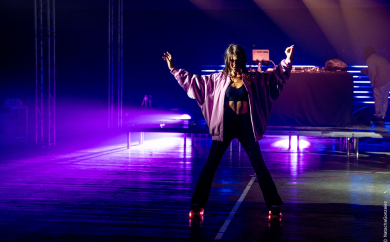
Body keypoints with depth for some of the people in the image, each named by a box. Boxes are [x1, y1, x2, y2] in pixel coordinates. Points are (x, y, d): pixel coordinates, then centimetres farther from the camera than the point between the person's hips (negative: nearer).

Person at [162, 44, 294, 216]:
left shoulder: (253, 78, 3)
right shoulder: (219, 79, 4)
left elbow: (277, 75, 2)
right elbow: (194, 81, 6)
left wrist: (287, 61, -12)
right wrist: (174, 69, 2)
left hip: (245, 125, 0)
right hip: (225, 125, 1)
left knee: (259, 165, 2)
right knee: (210, 165, 3)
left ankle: (273, 203, 9)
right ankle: (198, 202, 11)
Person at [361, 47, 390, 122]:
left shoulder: (370, 60, -7)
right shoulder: (381, 58, 17)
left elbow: (372, 72, -16)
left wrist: (372, 82, -3)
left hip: (380, 82, -8)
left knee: (378, 99, 4)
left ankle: (378, 115, 11)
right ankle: (383, 115, 20)